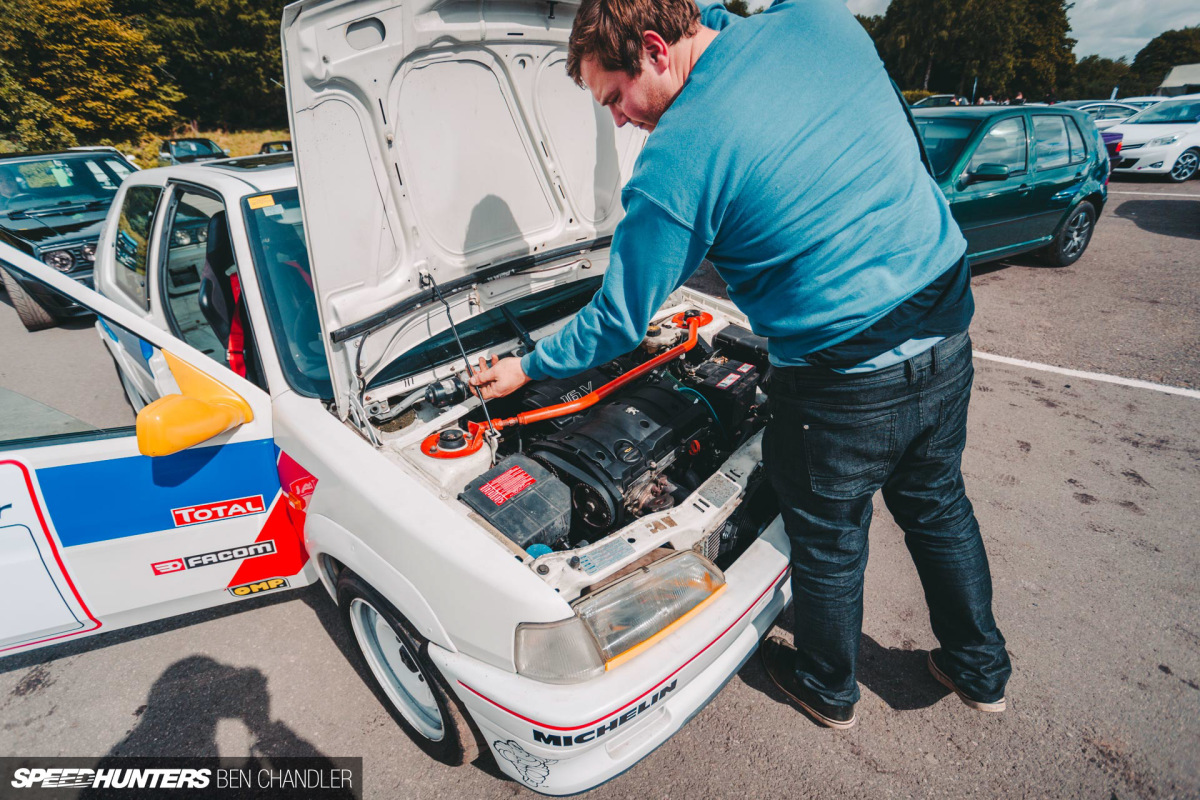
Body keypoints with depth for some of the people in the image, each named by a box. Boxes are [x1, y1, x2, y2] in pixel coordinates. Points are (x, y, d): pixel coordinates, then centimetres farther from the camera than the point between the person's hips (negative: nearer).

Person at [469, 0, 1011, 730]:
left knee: (829, 541, 17)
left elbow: (621, 320, -8)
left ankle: (828, 689, 46)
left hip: (846, 382, -7)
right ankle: (982, 670, 51)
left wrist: (528, 369, 7)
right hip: (949, 333, 8)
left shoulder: (676, 160, -18)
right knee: (938, 504, 27)